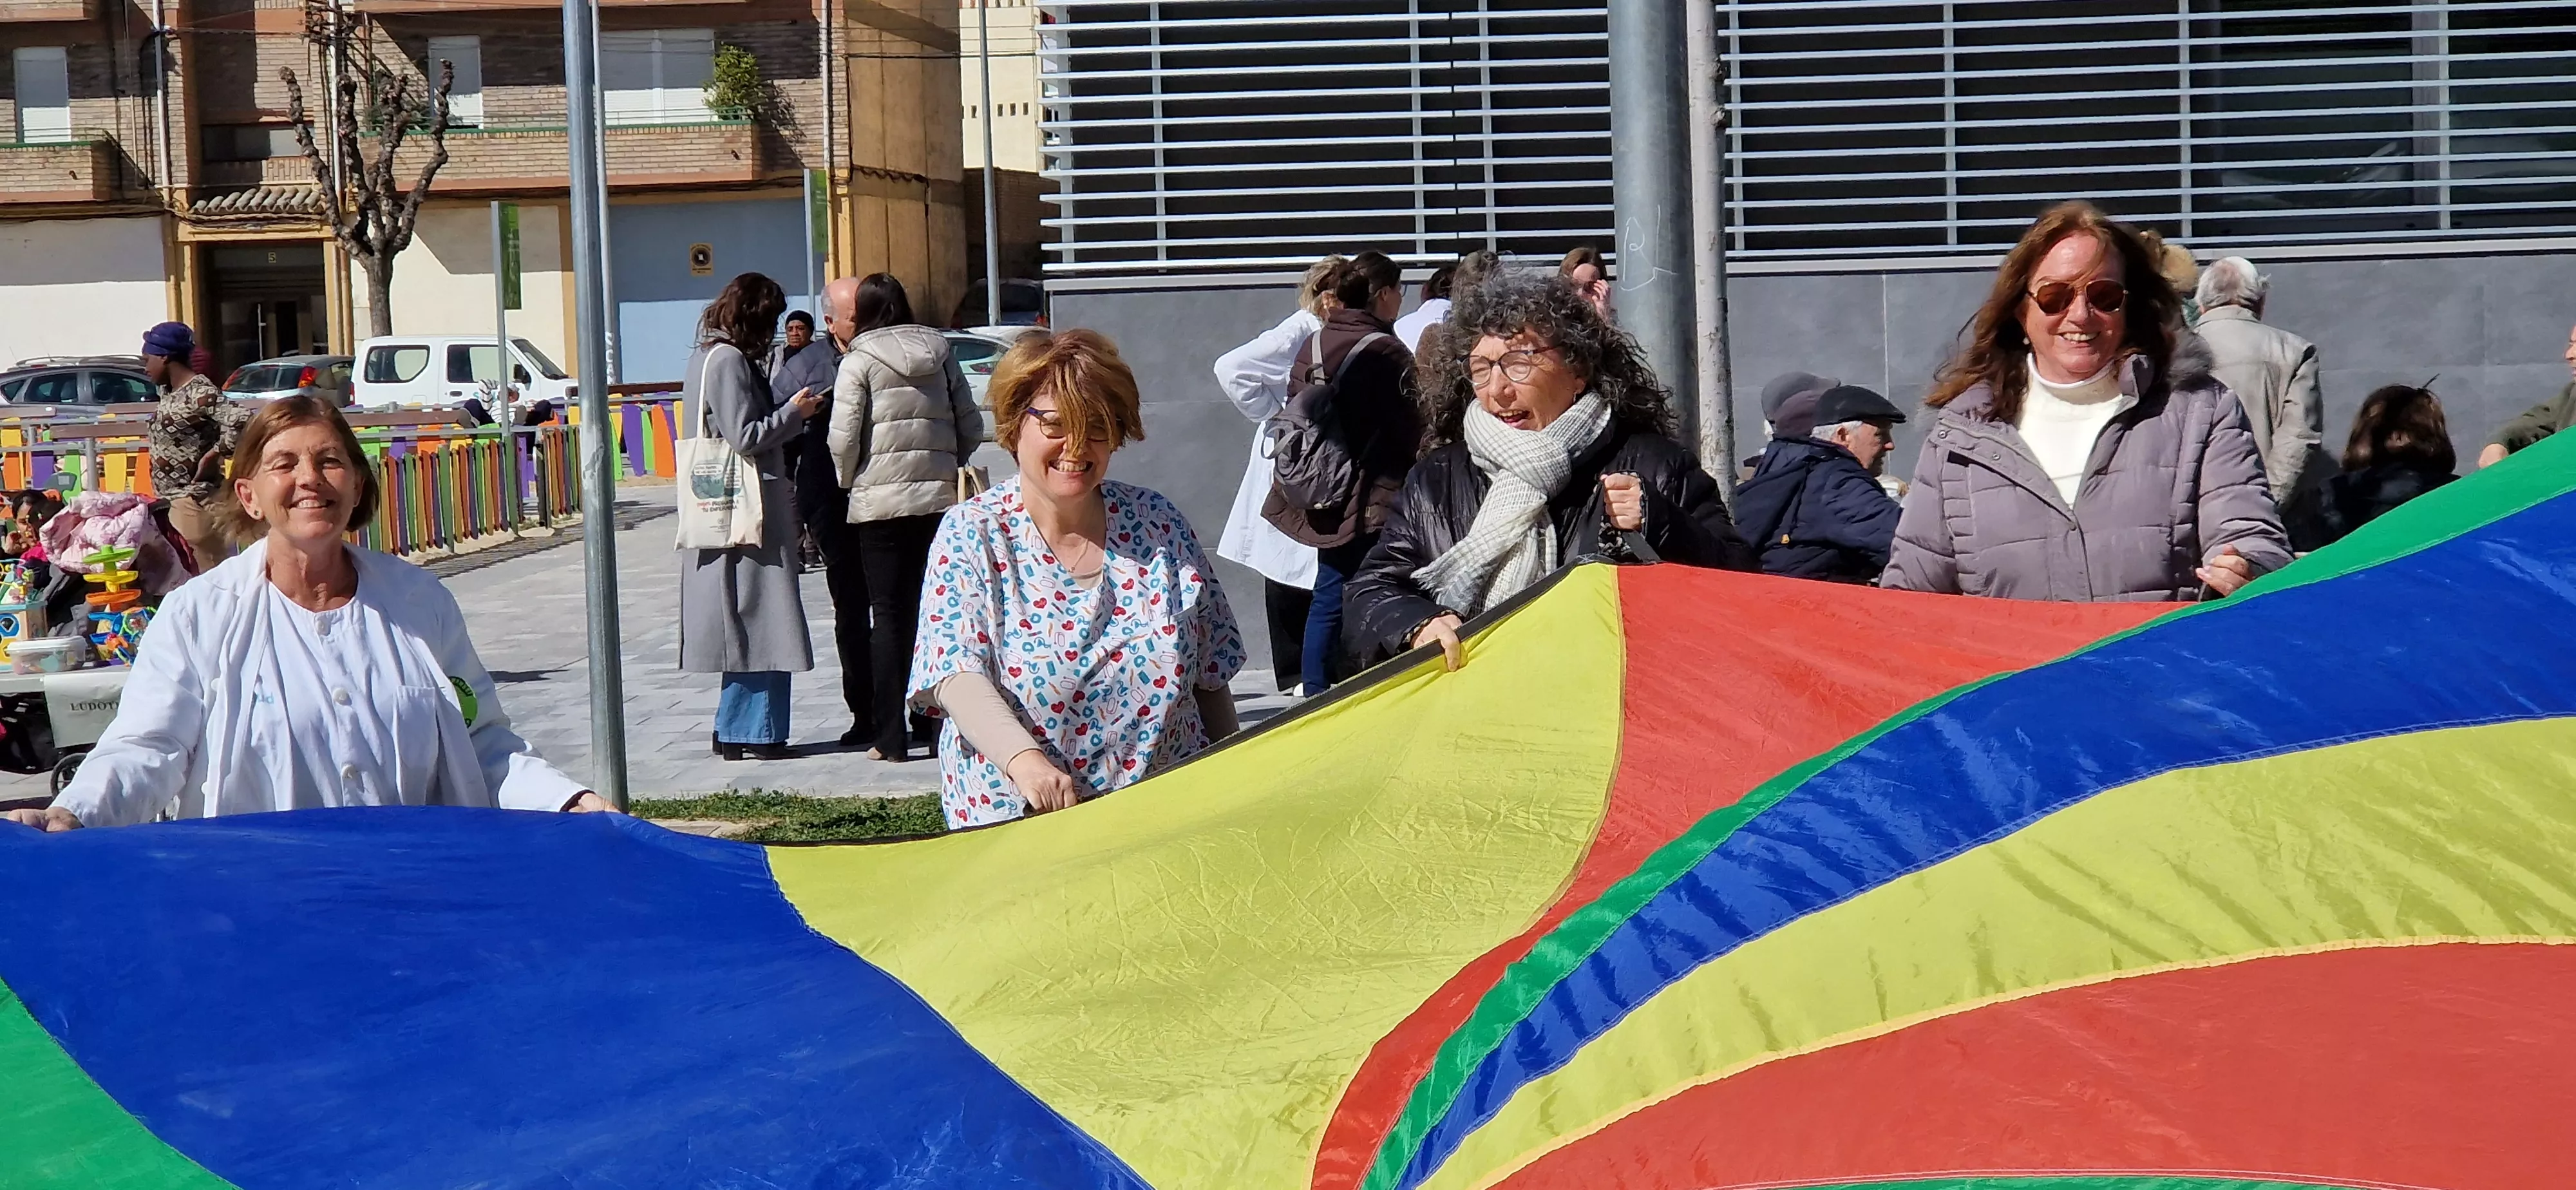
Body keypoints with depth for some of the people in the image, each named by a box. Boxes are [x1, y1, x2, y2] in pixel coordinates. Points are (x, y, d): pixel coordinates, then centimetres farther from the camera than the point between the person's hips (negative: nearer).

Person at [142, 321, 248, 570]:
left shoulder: (200, 393, -18)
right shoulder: (170, 391, 11)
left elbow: (241, 422, -31)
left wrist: (212, 455, -21)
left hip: (195, 500, -10)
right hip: (173, 500, 10)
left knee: (210, 575, -8)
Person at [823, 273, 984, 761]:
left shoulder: (859, 362, -4)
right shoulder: (940, 354, 8)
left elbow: (843, 439, -8)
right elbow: (971, 426, 8)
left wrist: (848, 483, 9)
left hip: (880, 503, -3)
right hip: (940, 500, 3)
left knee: (889, 616, 1)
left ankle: (891, 735, -1)